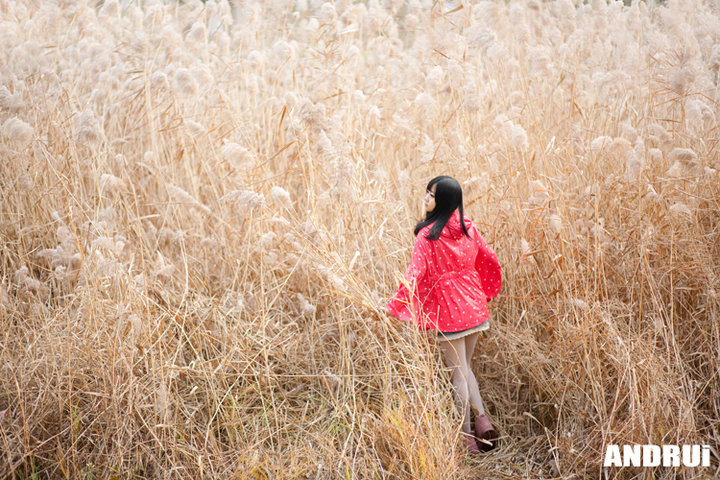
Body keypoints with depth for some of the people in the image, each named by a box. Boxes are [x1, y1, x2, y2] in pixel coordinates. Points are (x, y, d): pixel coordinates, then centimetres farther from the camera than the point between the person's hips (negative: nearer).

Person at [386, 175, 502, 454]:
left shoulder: (429, 234, -16)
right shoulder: (467, 227, 2)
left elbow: (414, 274, -22)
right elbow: (490, 261, 11)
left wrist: (393, 308, -20)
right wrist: (485, 293, 26)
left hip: (446, 311, -6)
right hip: (473, 306, 6)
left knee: (458, 374, 4)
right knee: (464, 368, 21)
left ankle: (468, 440, 11)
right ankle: (482, 419, 4)